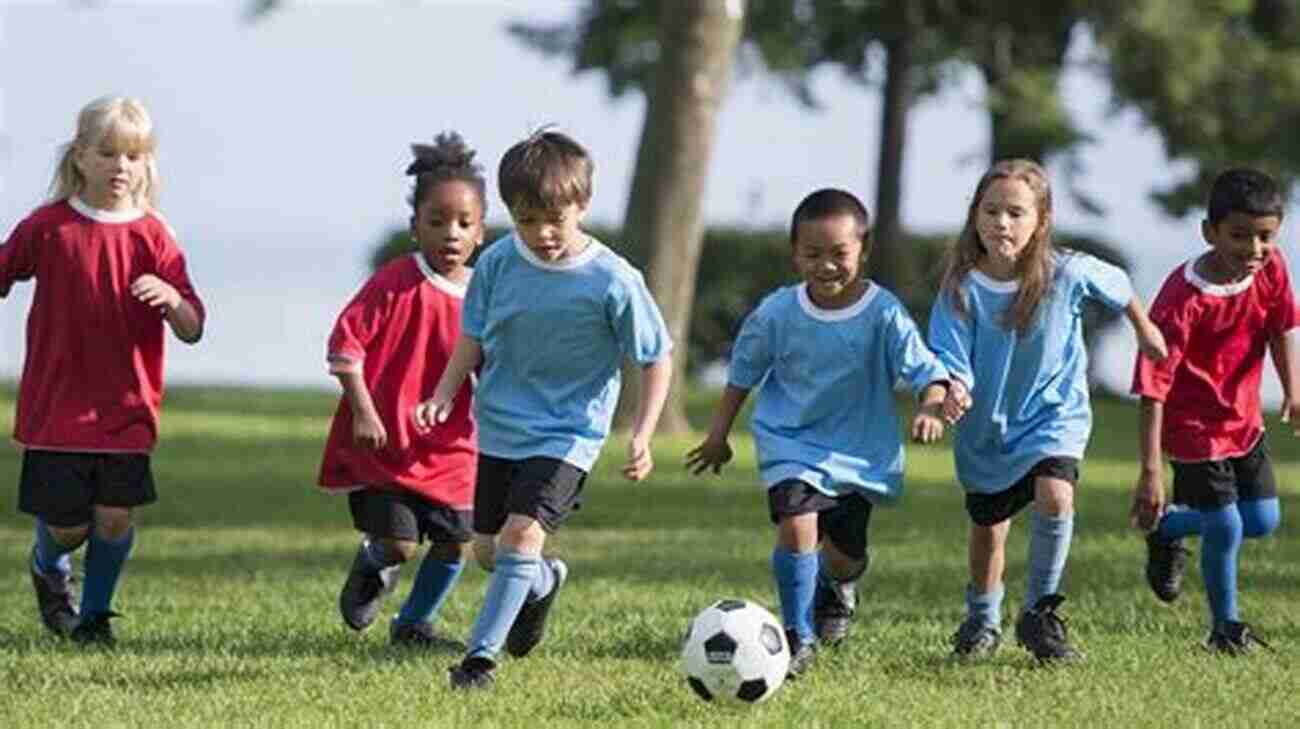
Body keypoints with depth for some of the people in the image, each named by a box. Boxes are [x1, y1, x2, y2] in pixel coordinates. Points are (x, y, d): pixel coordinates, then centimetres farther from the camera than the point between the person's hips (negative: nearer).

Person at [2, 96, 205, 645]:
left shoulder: (152, 236, -2)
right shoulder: (47, 228, -3)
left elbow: (192, 330, -4)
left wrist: (171, 298, -25)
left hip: (126, 406, 1)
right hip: (56, 404, -1)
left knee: (115, 516, -6)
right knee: (66, 524, 0)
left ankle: (95, 614, 18)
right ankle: (49, 570, 37)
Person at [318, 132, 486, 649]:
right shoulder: (396, 283, -14)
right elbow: (345, 342, -15)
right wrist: (363, 411, -20)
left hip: (448, 447, 5)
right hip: (381, 442, -5)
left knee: (457, 543, 4)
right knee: (400, 543, -12)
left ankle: (415, 623, 28)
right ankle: (372, 567, 26)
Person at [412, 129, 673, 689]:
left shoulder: (612, 281, -18)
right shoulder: (498, 263, -8)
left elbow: (657, 358, -9)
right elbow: (474, 337, 7)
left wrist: (641, 434, -16)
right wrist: (445, 394, -6)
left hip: (567, 437, -5)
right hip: (500, 429, 5)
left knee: (521, 536, -21)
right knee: (488, 549, 14)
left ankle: (480, 655, -13)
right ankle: (543, 582, 47)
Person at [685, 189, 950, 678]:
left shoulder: (883, 315, -16)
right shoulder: (777, 313, -10)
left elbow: (925, 370, -20)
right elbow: (743, 374, 6)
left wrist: (930, 408, -41)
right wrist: (718, 434, 12)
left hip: (860, 449, 1)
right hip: (791, 442, -1)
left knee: (847, 553, 9)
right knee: (797, 525, -23)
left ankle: (834, 590, 49)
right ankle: (798, 637, -8)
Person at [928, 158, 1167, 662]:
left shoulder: (1067, 274, -18)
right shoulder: (961, 287, -19)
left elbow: (1116, 286, 3)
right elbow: (950, 356, -21)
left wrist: (1144, 329, 21)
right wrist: (953, 389, -45)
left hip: (1054, 412, -2)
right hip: (987, 425, 2)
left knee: (1054, 495, -27)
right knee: (988, 528, 16)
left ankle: (1040, 612, -10)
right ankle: (983, 620, 43)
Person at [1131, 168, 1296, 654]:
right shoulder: (1183, 300, -29)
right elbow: (1153, 390, -27)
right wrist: (1151, 473, -29)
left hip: (1244, 419, 6)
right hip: (1195, 427, -6)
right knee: (1226, 530, -6)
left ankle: (1167, 529, 33)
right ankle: (1225, 627, 18)